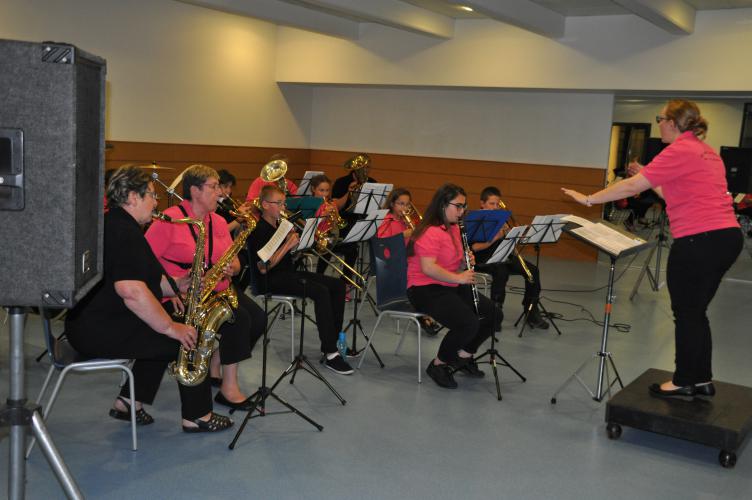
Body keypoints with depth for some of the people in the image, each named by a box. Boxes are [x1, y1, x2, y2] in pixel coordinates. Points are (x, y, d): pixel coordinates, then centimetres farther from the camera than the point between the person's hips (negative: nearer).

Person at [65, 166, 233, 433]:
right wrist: (171, 327, -23)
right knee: (189, 338, -7)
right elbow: (131, 291, -31)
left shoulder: (112, 225, 15)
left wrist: (176, 285, 7)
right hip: (103, 330, -11)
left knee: (164, 335, 24)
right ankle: (197, 417, 5)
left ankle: (128, 402, 22)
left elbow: (142, 278, 20)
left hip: (92, 323, 11)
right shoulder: (124, 233, -20)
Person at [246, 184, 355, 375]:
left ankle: (334, 340, -2)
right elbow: (263, 268, -21)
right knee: (321, 291, -28)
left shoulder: (280, 225, 14)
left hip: (289, 273, 9)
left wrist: (297, 239, 0)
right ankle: (330, 355, -27)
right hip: (271, 281, -9)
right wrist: (288, 245, -19)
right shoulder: (259, 230, -12)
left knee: (337, 285, -5)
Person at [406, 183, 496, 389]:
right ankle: (438, 365, -5)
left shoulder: (454, 229, 11)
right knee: (468, 323, -27)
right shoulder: (429, 233, -18)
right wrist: (458, 278, -24)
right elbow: (428, 268, -28)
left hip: (451, 287, 10)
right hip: (426, 289, -9)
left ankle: (464, 354, 16)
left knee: (492, 312, -2)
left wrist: (466, 261, -2)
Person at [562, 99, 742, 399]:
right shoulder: (705, 152, 17)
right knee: (695, 312, 17)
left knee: (686, 313, 4)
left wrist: (588, 199, -5)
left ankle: (684, 382, 15)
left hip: (699, 240, -9)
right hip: (727, 236, 9)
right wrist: (649, 178, 20)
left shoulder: (679, 151, -11)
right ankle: (702, 380, 24)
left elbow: (631, 187, -13)